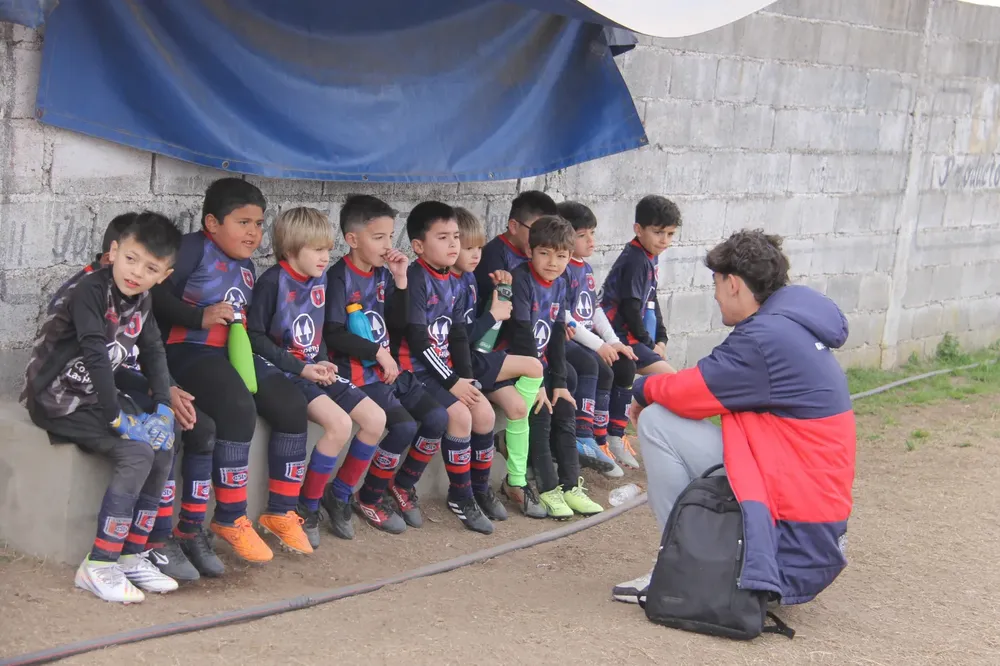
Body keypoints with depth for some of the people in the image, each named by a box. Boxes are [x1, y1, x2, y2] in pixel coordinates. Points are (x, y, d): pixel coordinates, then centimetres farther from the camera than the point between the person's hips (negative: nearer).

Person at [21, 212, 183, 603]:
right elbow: (96, 356, -27)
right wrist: (118, 419, -25)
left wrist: (163, 408, -2)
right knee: (136, 454, -22)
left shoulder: (140, 299, 3)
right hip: (57, 399, -8)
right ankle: (97, 567, -15)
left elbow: (153, 350, 10)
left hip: (97, 393, 8)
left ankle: (132, 556, 4)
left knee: (163, 448, -5)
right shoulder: (90, 291, -22)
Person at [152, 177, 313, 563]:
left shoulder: (246, 265, 20)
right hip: (190, 349, -8)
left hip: (236, 350, 8)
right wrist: (200, 317, -24)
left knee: (292, 406, -7)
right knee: (239, 408, -32)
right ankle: (230, 519, -19)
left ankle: (281, 511, 5)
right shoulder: (194, 248, -5)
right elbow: (158, 295, -15)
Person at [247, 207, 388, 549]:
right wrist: (300, 368, -17)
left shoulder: (320, 280, 10)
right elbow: (255, 337, -14)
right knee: (339, 423, -26)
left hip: (314, 370, 8)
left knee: (375, 419, -4)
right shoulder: (273, 281, -12)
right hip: (284, 373, -8)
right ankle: (306, 509, -13)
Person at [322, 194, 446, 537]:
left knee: (437, 418, -7)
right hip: (359, 374, -7)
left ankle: (403, 485, 13)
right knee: (404, 427, -22)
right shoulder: (340, 277, -10)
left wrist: (401, 280, -1)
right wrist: (378, 352, -13)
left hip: (390, 368, 7)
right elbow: (332, 333, -16)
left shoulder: (383, 274, 11)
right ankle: (369, 499, -3)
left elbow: (398, 325, 9)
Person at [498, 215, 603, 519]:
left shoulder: (559, 285, 6)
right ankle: (548, 488, -14)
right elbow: (522, 334, -20)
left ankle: (570, 485, 3)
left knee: (565, 409, -4)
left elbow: (557, 335, 6)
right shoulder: (521, 280, -17)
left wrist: (559, 380, -1)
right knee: (540, 411, -20)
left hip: (540, 363, 7)